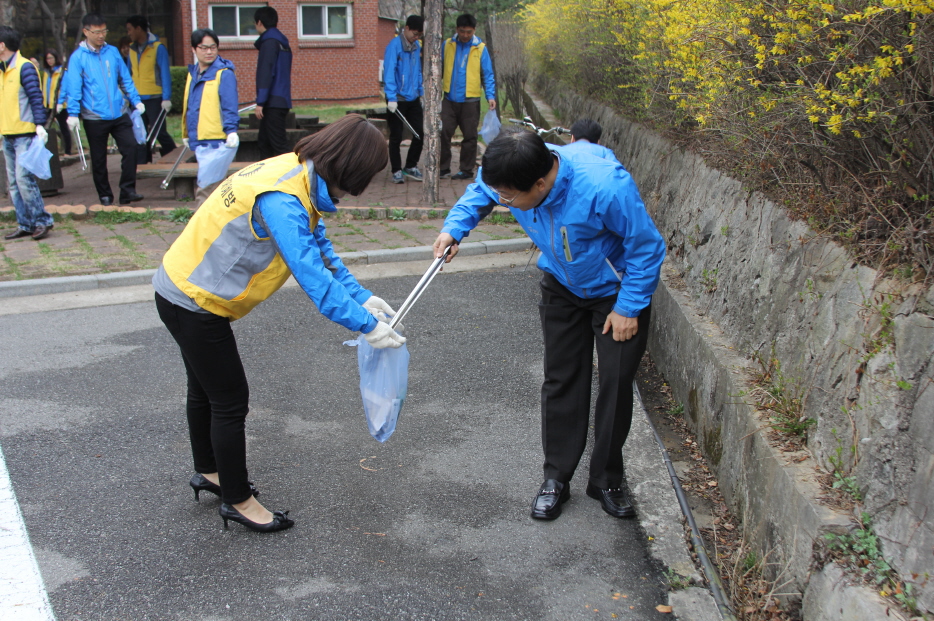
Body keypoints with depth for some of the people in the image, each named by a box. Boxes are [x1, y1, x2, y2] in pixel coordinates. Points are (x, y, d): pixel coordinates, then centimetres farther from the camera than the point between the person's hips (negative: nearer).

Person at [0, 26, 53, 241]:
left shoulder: (25, 67, -8)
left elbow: (36, 97, -13)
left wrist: (40, 124, -21)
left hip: (25, 134, -8)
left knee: (24, 178, -12)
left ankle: (42, 221, -3)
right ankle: (25, 225, 12)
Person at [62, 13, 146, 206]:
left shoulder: (113, 52, 6)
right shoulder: (78, 57, -4)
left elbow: (125, 79, 12)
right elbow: (73, 87, -7)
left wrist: (136, 100, 8)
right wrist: (73, 114, -12)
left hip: (119, 114, 2)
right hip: (94, 118, -2)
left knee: (130, 147, -9)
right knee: (98, 159, 7)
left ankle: (127, 190, 0)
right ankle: (105, 195, 20)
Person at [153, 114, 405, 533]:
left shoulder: (298, 172, -3)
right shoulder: (281, 201, -32)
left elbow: (319, 246, 6)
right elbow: (313, 278, -32)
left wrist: (361, 297, 3)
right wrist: (366, 326, -24)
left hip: (182, 290, 10)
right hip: (194, 303, -10)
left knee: (206, 390, 25)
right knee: (230, 401, 4)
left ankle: (208, 472, 46)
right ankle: (237, 501, 21)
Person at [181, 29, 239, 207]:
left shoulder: (224, 74, -7)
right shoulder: (192, 74, 15)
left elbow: (230, 107, -12)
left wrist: (231, 131, -25)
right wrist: (186, 135, 25)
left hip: (217, 142, -7)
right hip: (198, 141, 7)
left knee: (205, 189, -11)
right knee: (214, 186, 16)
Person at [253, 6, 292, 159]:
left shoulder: (269, 42, -9)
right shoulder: (282, 42, 18)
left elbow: (266, 74, -17)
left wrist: (260, 102, -18)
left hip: (273, 102, -9)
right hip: (281, 101, 9)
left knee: (278, 144, -10)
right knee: (264, 143, 14)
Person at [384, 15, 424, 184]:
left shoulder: (416, 46, 9)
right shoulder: (394, 45, -12)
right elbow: (389, 73, -18)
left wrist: (422, 93, 15)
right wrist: (391, 98, -23)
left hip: (413, 99, 6)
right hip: (398, 99, -6)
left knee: (420, 133, 5)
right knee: (396, 137, 2)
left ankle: (410, 167, 20)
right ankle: (396, 171, 12)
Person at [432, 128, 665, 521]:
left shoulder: (606, 188, -40)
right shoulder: (513, 175, -25)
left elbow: (647, 247, -24)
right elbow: (479, 191, 2)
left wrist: (628, 308, -20)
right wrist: (454, 228, -14)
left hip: (617, 290, -4)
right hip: (562, 286, 4)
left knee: (616, 383, -3)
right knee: (561, 380, 7)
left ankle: (606, 481, 16)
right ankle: (556, 478, 21)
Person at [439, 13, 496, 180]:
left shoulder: (480, 48, -1)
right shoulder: (448, 45, 4)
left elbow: (487, 75, 1)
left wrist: (490, 96, -10)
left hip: (470, 100, -1)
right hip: (449, 99, 2)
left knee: (470, 136, 5)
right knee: (443, 132, -3)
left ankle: (466, 169, 16)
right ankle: (443, 168, 7)